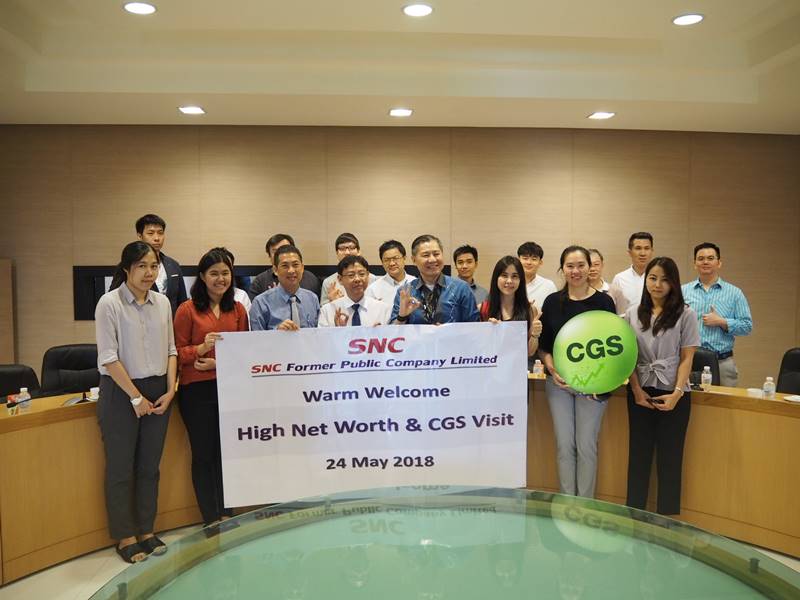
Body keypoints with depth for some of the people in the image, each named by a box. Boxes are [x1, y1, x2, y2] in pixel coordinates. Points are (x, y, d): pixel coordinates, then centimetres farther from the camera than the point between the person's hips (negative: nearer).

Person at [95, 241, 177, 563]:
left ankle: (147, 532, 25)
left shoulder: (162, 302, 5)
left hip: (157, 390, 5)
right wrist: (136, 396, -12)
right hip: (120, 392, -4)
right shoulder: (110, 303, -10)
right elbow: (109, 357, -12)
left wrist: (170, 390, -1)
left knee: (150, 466, 12)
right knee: (121, 468, 5)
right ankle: (125, 537, 19)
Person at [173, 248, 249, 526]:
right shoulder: (188, 309, -3)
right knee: (203, 454, 5)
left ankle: (225, 516, 23)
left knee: (226, 452, 8)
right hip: (197, 389, -3)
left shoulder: (238, 309, 8)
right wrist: (202, 347, -20)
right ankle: (211, 519, 18)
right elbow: (178, 352, -2)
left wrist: (220, 363, -6)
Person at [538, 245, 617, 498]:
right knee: (564, 445, 7)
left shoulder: (603, 301, -2)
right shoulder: (552, 302, 3)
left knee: (586, 445, 4)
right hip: (558, 382, 2)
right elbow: (543, 345, 6)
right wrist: (551, 368, -11)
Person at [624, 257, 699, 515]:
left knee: (669, 455, 5)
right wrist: (636, 390, -4)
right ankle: (633, 513, 17)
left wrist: (677, 393, -12)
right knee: (639, 453, 7)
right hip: (641, 392, 2)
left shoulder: (685, 314, -1)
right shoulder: (633, 314, 7)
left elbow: (687, 358, -3)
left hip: (673, 393, -2)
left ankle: (667, 518, 15)